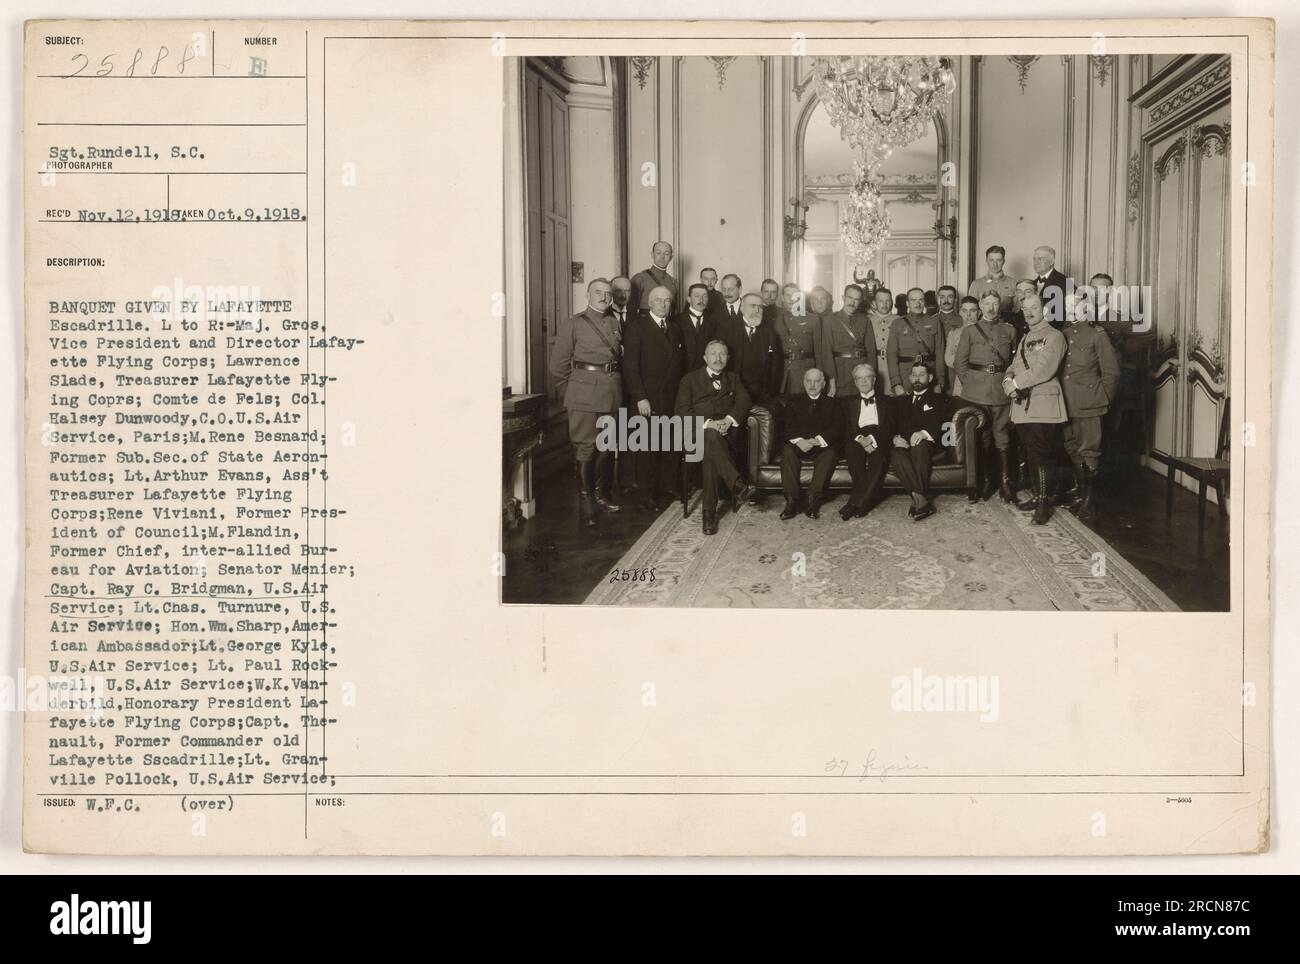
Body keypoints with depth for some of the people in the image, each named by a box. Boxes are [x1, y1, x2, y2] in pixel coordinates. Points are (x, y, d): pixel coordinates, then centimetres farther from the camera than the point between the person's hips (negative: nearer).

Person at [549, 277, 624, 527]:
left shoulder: (614, 324, 15)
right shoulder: (572, 324, 0)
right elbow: (558, 364, -1)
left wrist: (613, 383, 11)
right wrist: (572, 390, 1)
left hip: (611, 391, 5)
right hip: (584, 392, -5)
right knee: (584, 447, -7)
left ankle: (600, 496, 24)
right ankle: (585, 506, -4)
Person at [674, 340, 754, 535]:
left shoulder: (733, 379, 25)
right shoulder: (690, 380, 16)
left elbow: (744, 401, 7)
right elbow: (682, 411, 3)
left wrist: (729, 420, -15)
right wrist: (708, 424, -14)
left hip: (727, 430, 2)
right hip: (697, 433, -2)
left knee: (711, 451, -34)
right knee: (711, 437, -39)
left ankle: (709, 511, -35)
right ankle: (737, 487, -45)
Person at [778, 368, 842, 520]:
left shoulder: (832, 403, 17)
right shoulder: (794, 401, 19)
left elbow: (837, 427, 1)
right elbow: (787, 426, 5)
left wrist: (818, 440, -17)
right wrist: (798, 441, -17)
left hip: (823, 446, -1)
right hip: (798, 444, 1)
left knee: (830, 453, -34)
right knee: (787, 450, -32)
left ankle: (814, 500, -38)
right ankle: (791, 501, -37)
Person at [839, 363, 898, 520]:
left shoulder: (887, 401, 22)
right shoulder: (847, 401, 24)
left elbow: (891, 428, 7)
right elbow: (844, 428, 9)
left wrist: (872, 438, -13)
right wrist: (860, 439, -12)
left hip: (880, 441, -1)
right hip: (856, 438, 1)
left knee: (879, 455, -35)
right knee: (852, 450, -35)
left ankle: (856, 502, -40)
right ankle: (864, 503, -36)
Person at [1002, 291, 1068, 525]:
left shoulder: (1054, 336, -4)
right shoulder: (1025, 339, 22)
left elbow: (1044, 370, -16)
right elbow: (1013, 368, 17)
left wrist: (1017, 382, -12)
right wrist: (1009, 383, -5)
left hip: (1043, 404, -7)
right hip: (1022, 404, 8)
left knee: (1040, 455, -11)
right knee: (1030, 455, 11)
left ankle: (1044, 504, -9)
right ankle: (1038, 496, 21)